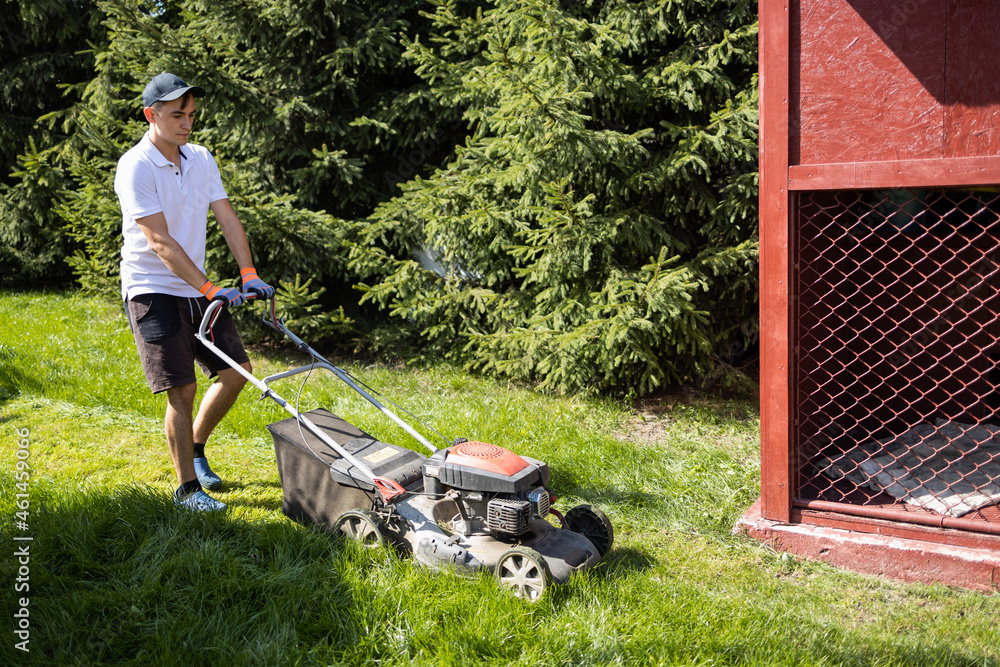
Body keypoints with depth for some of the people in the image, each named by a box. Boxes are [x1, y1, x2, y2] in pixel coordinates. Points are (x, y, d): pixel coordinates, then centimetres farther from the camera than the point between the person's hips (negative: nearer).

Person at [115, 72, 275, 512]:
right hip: (152, 290, -7)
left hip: (196, 289, 7)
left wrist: (248, 274, -11)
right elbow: (160, 242, -22)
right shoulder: (135, 167, -15)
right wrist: (210, 290, -28)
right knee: (182, 390, -6)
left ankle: (195, 447, 28)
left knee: (236, 370, 6)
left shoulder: (201, 159, 6)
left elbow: (228, 219, 3)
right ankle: (187, 487, 10)